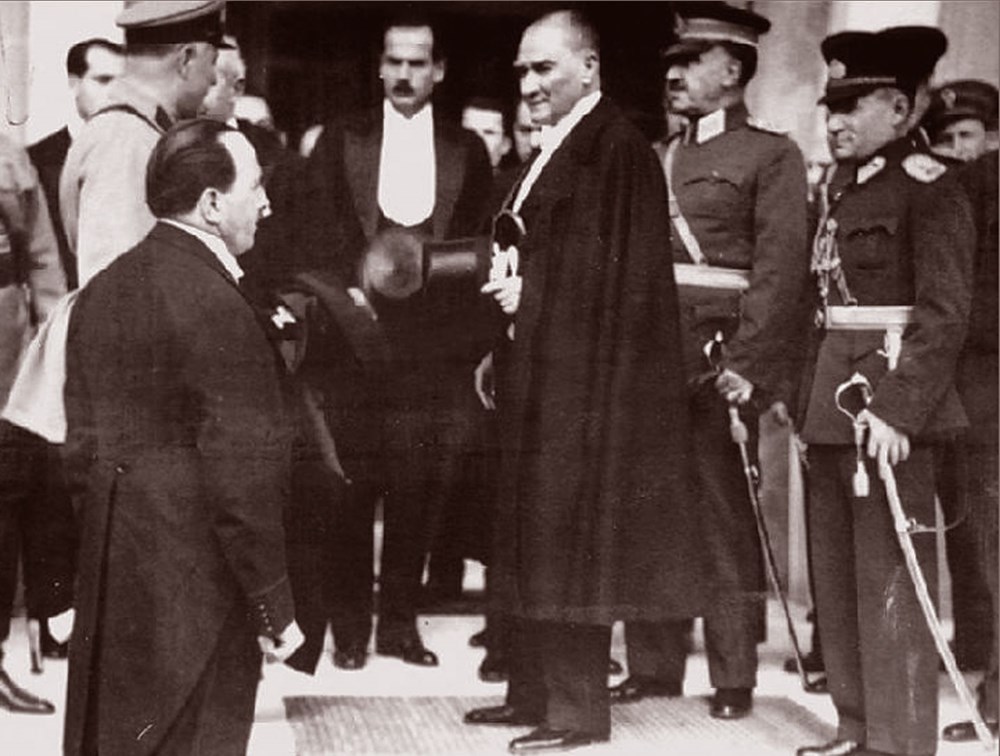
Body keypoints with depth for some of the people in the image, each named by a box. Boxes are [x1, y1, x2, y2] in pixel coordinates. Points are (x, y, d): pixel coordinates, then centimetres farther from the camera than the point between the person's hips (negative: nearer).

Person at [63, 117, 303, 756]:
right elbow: (243, 472, -20)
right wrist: (275, 606, -13)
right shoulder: (216, 307, -19)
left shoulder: (103, 290, 7)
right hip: (196, 589, -8)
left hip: (108, 582, 8)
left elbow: (83, 443, 13)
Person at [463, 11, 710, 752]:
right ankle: (535, 691, 23)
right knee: (536, 531, 14)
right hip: (542, 370, 10)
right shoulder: (554, 148, 15)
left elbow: (617, 270, -20)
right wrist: (511, 291, 8)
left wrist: (529, 292, -15)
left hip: (587, 374, -10)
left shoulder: (617, 147, -15)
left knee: (569, 536, -4)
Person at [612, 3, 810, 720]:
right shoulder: (659, 156, 17)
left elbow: (780, 270, -9)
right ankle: (653, 664, 21)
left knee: (725, 520, 1)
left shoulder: (771, 153, -1)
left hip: (715, 359, -6)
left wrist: (747, 366, -17)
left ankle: (735, 677, 10)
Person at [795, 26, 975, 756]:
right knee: (836, 577, 14)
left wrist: (898, 410, -23)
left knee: (891, 579, -2)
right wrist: (809, 398, 11)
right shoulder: (837, 187, 14)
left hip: (890, 399, -8)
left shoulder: (929, 188, -10)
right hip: (831, 401, 8)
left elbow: (945, 313, -16)